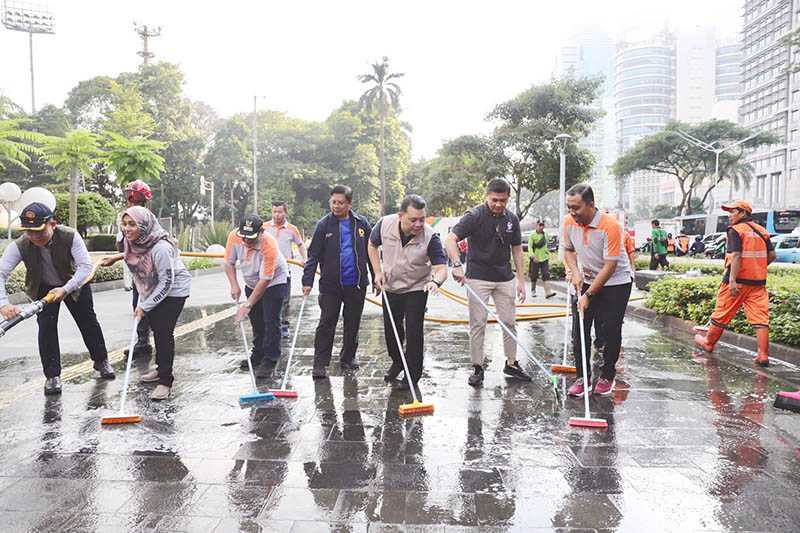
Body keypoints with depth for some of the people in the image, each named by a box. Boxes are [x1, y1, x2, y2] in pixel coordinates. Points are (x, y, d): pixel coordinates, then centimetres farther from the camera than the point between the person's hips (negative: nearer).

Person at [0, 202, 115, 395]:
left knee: (88, 321, 10)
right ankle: (52, 375, 3)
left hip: (74, 284, 0)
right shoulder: (19, 246, -29)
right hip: (43, 288, 1)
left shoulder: (70, 236, -33)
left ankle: (101, 361, 30)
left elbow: (86, 266, -32)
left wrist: (66, 289, -42)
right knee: (46, 327, -10)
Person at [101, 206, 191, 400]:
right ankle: (161, 369, 34)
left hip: (174, 290, -8)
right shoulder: (133, 241, -11)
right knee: (156, 328, 17)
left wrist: (144, 306, -26)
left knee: (164, 332, -11)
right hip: (153, 289, 9)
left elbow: (166, 283, -29)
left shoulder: (160, 248, -35)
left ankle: (166, 381, -4)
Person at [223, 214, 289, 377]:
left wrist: (247, 305, -29)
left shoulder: (269, 246, -36)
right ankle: (258, 355, 28)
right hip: (251, 283, 6)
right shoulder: (234, 236, -21)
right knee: (256, 321, 12)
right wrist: (234, 285, -17)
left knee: (271, 321, -10)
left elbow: (265, 280, -31)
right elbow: (229, 263, -5)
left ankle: (270, 360, -1)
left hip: (274, 282, -5)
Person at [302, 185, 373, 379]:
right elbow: (313, 255, -5)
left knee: (353, 324, 13)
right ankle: (320, 364, 7)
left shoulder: (361, 223, 2)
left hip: (356, 284, 2)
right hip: (330, 285, -2)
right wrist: (307, 281, -13)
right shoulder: (324, 225, -3)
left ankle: (348, 359, 28)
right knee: (326, 324, 0)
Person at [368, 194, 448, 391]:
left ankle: (413, 374, 13)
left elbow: (441, 267, -30)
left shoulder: (430, 237, -27)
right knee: (391, 329, 14)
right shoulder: (385, 224, -19)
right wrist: (378, 272, -6)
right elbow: (372, 244, 2)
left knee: (414, 332, -6)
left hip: (417, 289, -3)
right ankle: (397, 361, 41)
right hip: (390, 287, 3)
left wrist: (436, 281, -52)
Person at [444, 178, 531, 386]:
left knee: (509, 322, 9)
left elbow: (517, 250, 10)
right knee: (478, 323, 0)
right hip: (478, 278, -4)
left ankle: (511, 363, 23)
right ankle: (477, 367, 11)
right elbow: (450, 239, -23)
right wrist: (457, 265, -38)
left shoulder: (512, 219, 3)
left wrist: (521, 280, 6)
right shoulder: (474, 216, -12)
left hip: (505, 278, 5)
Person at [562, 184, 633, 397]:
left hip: (616, 283, -5)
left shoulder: (610, 225, -27)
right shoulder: (569, 222, -9)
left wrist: (588, 295, -24)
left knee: (611, 331, -3)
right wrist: (575, 272, -9)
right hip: (587, 281, 5)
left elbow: (610, 266, -25)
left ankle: (607, 376, 15)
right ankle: (583, 377, 10)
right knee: (580, 330, 0)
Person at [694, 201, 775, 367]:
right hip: (758, 281, 6)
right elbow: (772, 255, 10)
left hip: (738, 281, -5)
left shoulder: (735, 230, -8)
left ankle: (708, 342, 26)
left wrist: (732, 280, -24)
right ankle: (763, 356, -2)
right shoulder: (762, 231, 12)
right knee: (761, 317, 1)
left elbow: (736, 255, -19)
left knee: (722, 314, 9)